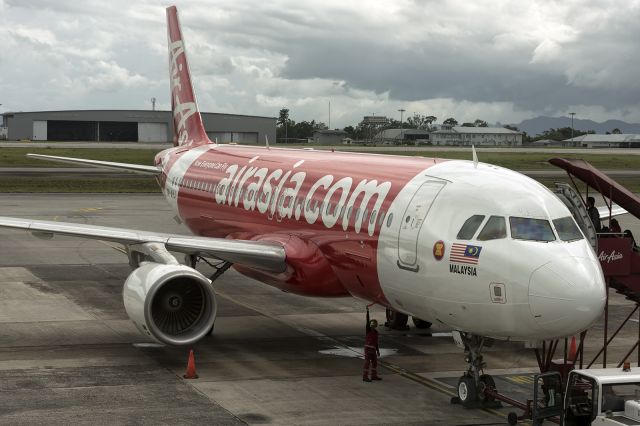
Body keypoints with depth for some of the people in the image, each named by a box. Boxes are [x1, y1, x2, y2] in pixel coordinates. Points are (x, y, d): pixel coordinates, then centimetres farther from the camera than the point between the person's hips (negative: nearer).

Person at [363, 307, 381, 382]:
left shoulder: (376, 332, 11)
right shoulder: (368, 330, -6)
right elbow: (367, 321, -18)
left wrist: (378, 351, 19)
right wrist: (367, 312, -25)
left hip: (373, 349, 7)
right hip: (368, 348, -7)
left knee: (375, 362, 13)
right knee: (367, 362, -5)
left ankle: (374, 375, 26)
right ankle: (365, 377, -1)